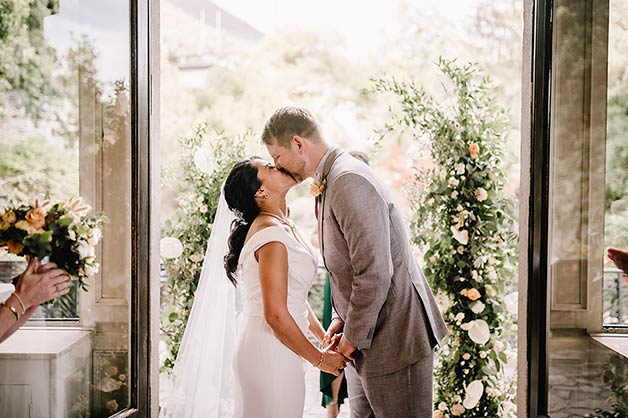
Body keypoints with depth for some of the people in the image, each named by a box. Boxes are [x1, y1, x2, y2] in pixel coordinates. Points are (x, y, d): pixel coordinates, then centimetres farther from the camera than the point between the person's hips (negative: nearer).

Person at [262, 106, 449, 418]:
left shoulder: (350, 181, -21)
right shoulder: (331, 180, 13)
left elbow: (374, 272, -25)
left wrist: (354, 336, -14)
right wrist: (342, 319, 10)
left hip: (395, 338, -10)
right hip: (366, 334, 10)